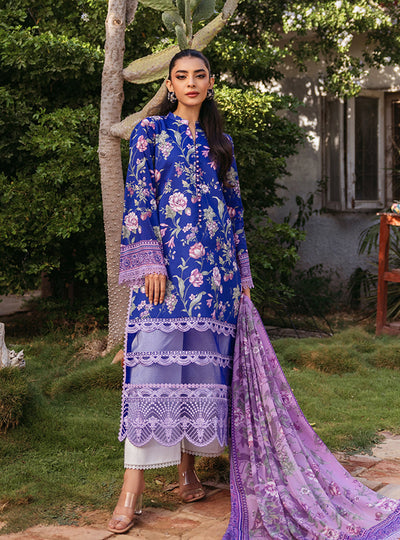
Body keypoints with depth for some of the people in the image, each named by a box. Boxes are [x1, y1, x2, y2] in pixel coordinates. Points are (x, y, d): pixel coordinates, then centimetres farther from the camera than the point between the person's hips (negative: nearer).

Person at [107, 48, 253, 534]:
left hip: (215, 263, 5)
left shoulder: (221, 142, 18)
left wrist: (242, 271, 14)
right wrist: (149, 261, -13)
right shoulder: (151, 130, 6)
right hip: (168, 258, -4)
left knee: (204, 360, 2)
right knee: (154, 359, -12)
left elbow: (234, 206, 19)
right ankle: (132, 488, -11)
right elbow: (138, 196, -3)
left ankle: (189, 467, 14)